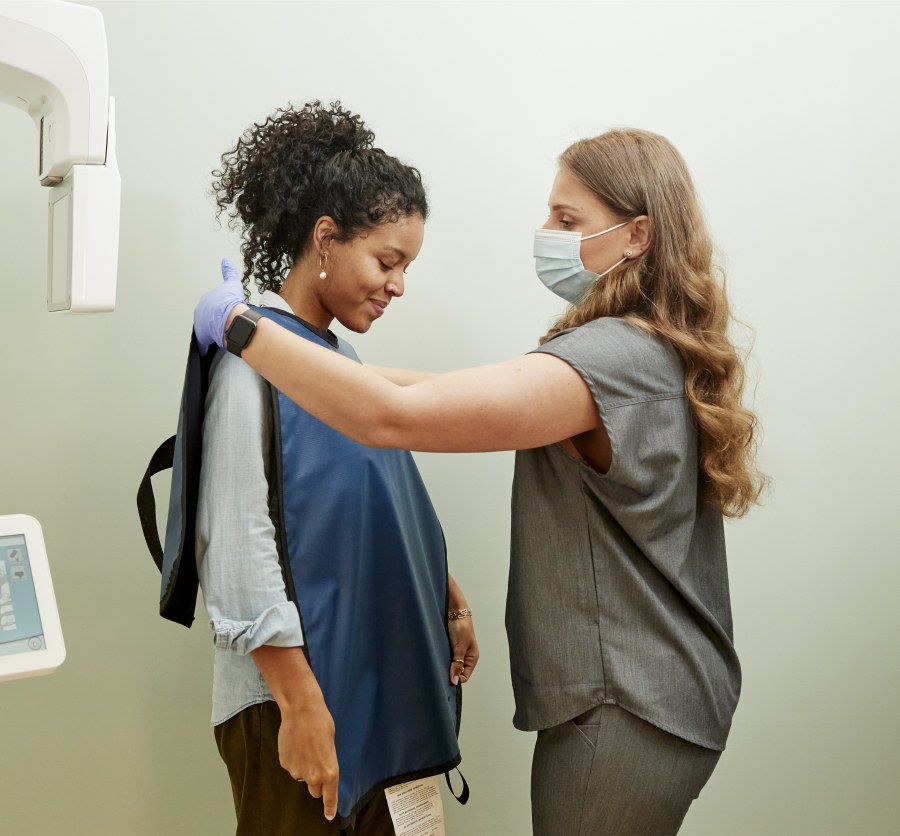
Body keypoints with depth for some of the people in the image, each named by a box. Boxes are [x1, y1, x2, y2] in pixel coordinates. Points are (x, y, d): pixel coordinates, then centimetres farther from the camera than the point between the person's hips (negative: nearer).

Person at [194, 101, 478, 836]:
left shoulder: (343, 359, 11)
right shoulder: (252, 357, -15)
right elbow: (240, 548, -20)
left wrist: (451, 606, 18)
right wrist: (302, 706, -20)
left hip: (375, 683, 8)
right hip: (299, 694, -8)